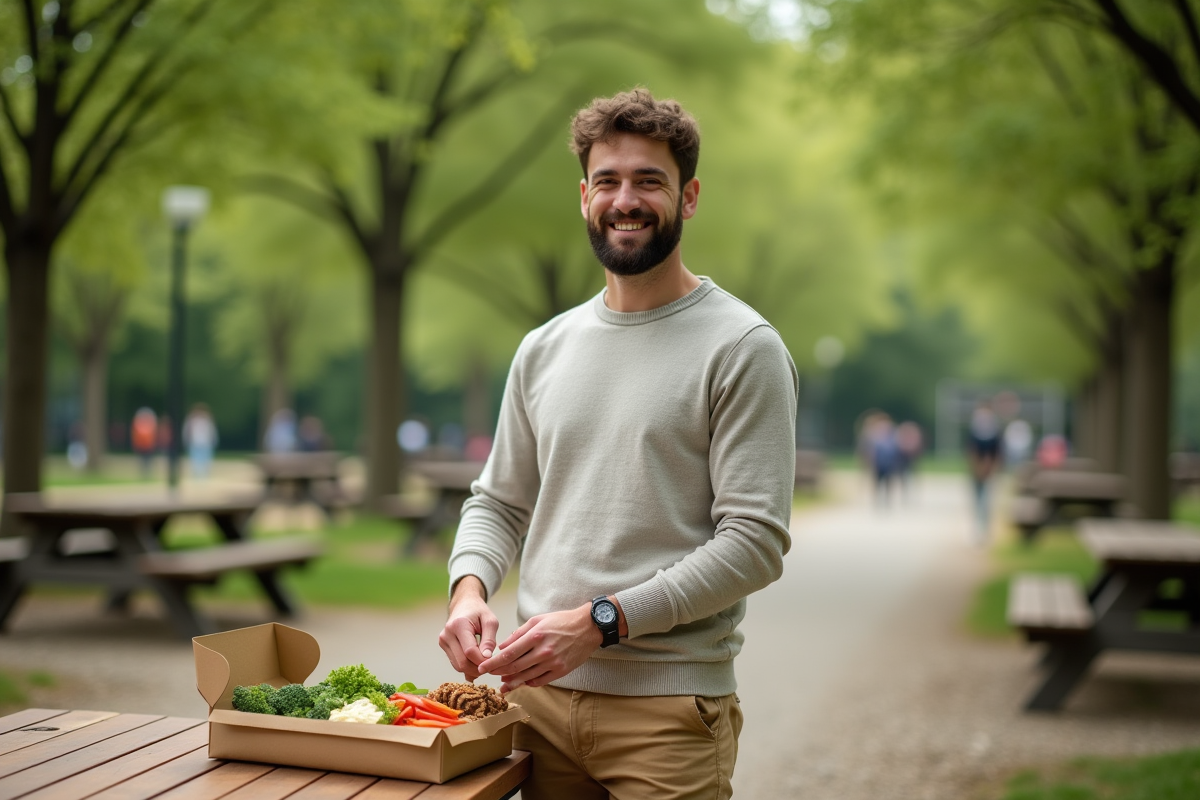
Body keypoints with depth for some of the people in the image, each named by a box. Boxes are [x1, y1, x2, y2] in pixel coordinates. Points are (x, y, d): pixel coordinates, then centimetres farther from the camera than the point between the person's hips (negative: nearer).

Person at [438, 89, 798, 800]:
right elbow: (500, 503, 17)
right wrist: (470, 589, -4)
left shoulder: (742, 348, -7)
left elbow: (755, 541, -13)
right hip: (541, 695, 5)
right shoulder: (544, 349, 12)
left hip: (668, 708, -5)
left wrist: (599, 620, -19)